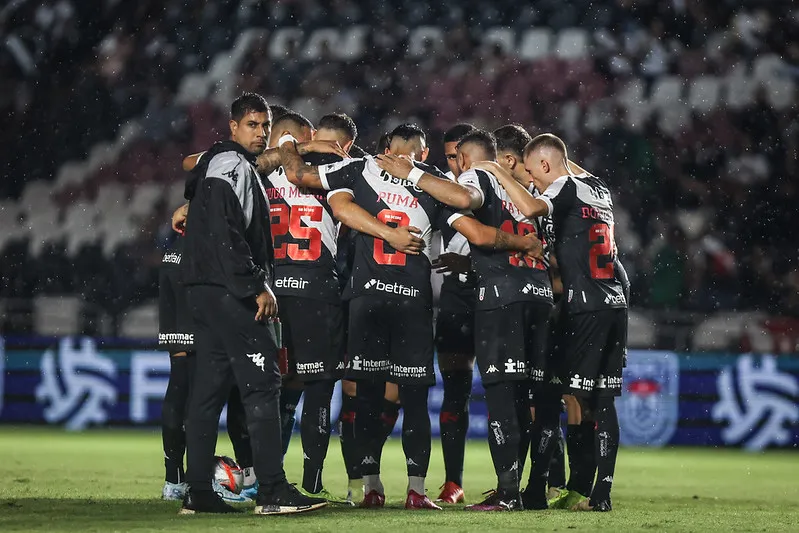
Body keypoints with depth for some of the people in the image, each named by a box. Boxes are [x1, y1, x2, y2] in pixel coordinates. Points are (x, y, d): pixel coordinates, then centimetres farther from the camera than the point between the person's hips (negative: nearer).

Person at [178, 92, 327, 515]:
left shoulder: (227, 166, 24)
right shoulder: (232, 165, -8)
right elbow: (227, 233, -19)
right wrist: (258, 287, -19)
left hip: (208, 291, 11)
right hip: (228, 290, -11)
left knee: (210, 386, 9)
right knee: (262, 383, -12)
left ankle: (198, 492, 8)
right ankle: (272, 491, -17)